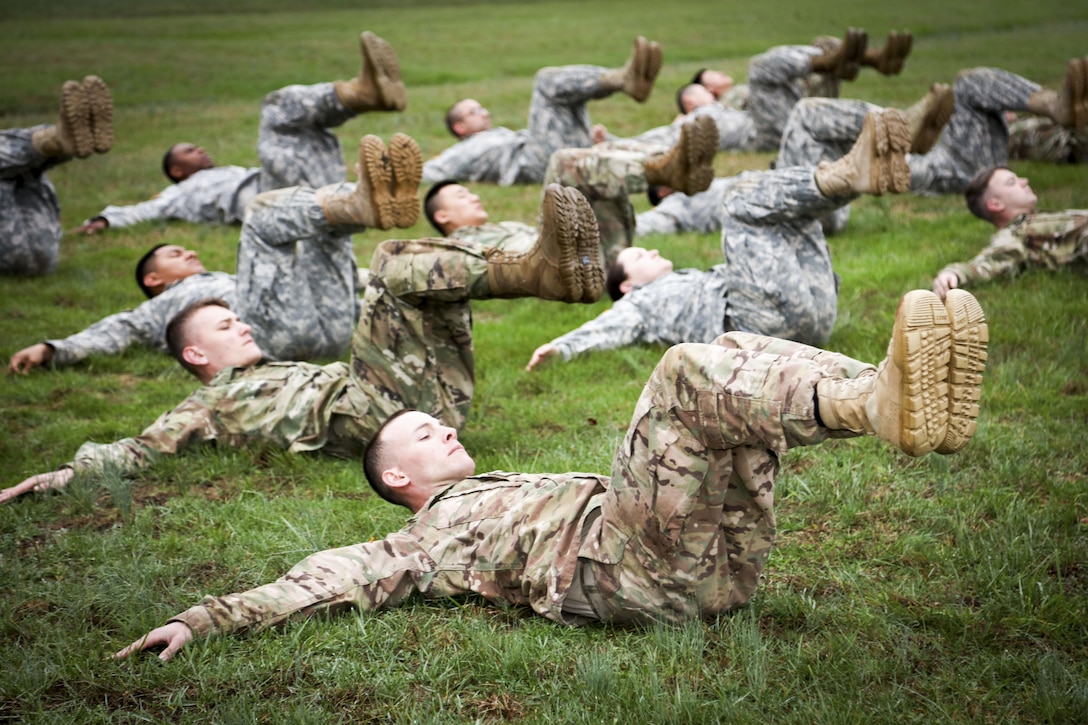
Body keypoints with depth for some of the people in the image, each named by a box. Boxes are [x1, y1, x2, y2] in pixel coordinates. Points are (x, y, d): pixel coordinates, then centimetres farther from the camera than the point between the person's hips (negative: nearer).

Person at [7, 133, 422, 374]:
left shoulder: (231, 284, 43)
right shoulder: (157, 309, 30)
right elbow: (111, 332, 14)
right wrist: (50, 349, -4)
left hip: (326, 326, 6)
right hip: (266, 330, -6)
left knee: (336, 198, 4)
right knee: (266, 209, -14)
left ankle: (368, 201, -35)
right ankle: (368, 204, -41)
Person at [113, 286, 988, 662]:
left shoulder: (516, 485, 39)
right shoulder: (420, 543, 19)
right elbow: (321, 579, 8)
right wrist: (202, 619, -2)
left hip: (722, 557, 7)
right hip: (628, 570, -7)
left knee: (739, 355, -8)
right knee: (687, 370, -23)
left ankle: (891, 397, -36)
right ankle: (881, 404, -46)